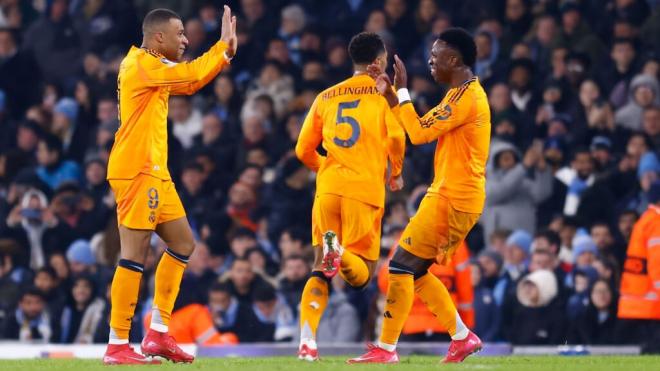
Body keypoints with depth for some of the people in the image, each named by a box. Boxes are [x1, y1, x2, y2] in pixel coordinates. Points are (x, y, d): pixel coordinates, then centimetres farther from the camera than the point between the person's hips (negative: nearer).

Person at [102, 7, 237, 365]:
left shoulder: (155, 68, 18)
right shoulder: (139, 64, -12)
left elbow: (191, 83, 28)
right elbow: (191, 74, -20)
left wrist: (225, 50, 17)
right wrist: (225, 45, -7)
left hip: (154, 173, 11)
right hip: (136, 171, -11)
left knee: (182, 242, 13)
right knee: (134, 255, -11)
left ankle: (158, 333, 14)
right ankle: (117, 346, -10)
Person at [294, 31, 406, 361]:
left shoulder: (326, 97, 16)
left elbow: (304, 150, 15)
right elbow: (396, 136, -9)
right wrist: (396, 173, 9)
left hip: (328, 188, 3)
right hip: (365, 190, -3)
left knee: (320, 271, 9)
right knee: (361, 274, 1)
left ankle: (307, 342, -10)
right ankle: (339, 252, -34)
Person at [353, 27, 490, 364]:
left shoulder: (466, 96, -16)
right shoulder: (463, 93, 16)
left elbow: (419, 133, -18)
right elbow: (422, 128, 19)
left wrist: (402, 90, -11)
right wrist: (389, 94, 12)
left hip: (453, 199, -10)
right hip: (447, 195, 10)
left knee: (402, 266, -9)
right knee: (416, 271, 14)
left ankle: (386, 349, -8)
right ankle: (463, 338, 18)